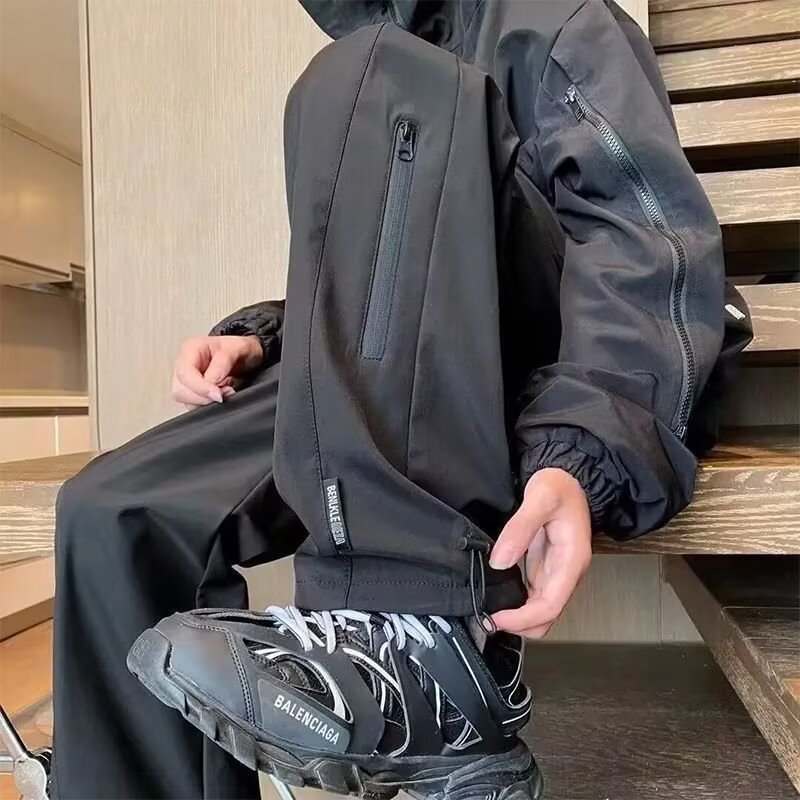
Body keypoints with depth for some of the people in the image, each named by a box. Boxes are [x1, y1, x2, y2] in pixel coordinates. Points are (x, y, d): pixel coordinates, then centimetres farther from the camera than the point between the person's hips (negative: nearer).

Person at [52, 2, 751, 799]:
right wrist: (257, 338, 5)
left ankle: (432, 635, -32)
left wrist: (581, 454, -28)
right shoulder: (373, 99, 27)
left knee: (370, 79, -22)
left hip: (554, 387, -4)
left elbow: (658, 243, -11)